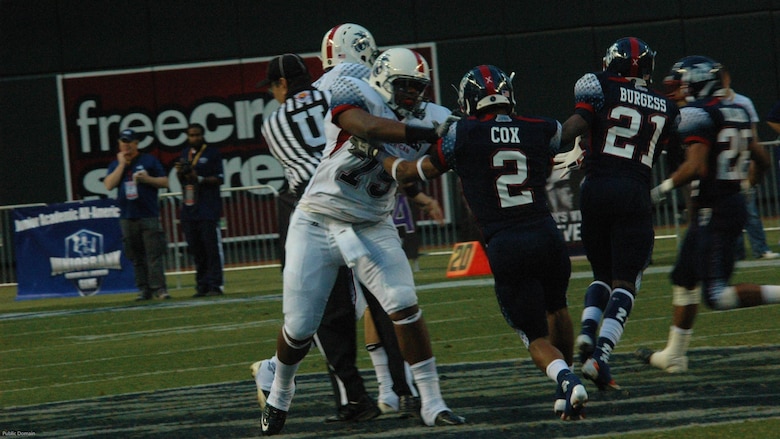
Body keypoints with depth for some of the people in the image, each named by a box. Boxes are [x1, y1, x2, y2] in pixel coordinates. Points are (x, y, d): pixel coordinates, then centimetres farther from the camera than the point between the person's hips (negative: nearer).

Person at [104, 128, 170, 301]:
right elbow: (109, 185, -2)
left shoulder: (149, 160, 7)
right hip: (127, 217, 3)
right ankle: (144, 290, 8)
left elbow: (165, 182, 4)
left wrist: (147, 179, -13)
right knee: (136, 257, 4)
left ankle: (159, 288, -12)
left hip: (149, 216, -3)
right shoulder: (115, 165, 14)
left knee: (154, 254, -10)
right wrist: (122, 164, -2)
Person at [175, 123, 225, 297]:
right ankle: (202, 285, 11)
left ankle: (215, 285, -11)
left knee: (212, 248, -9)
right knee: (195, 249, 7)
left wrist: (200, 179, -17)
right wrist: (180, 172, 3)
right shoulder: (184, 154, 18)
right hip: (188, 209, 6)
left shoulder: (212, 154, -1)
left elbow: (219, 178, -7)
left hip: (208, 209, -6)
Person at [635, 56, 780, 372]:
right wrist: (745, 185, 35)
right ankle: (674, 355, 25)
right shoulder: (737, 113, 12)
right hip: (733, 203, 9)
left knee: (718, 296, -10)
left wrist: (663, 189, -14)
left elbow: (696, 166, -24)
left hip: (713, 212, -9)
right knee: (685, 279, 18)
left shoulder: (696, 115, -13)